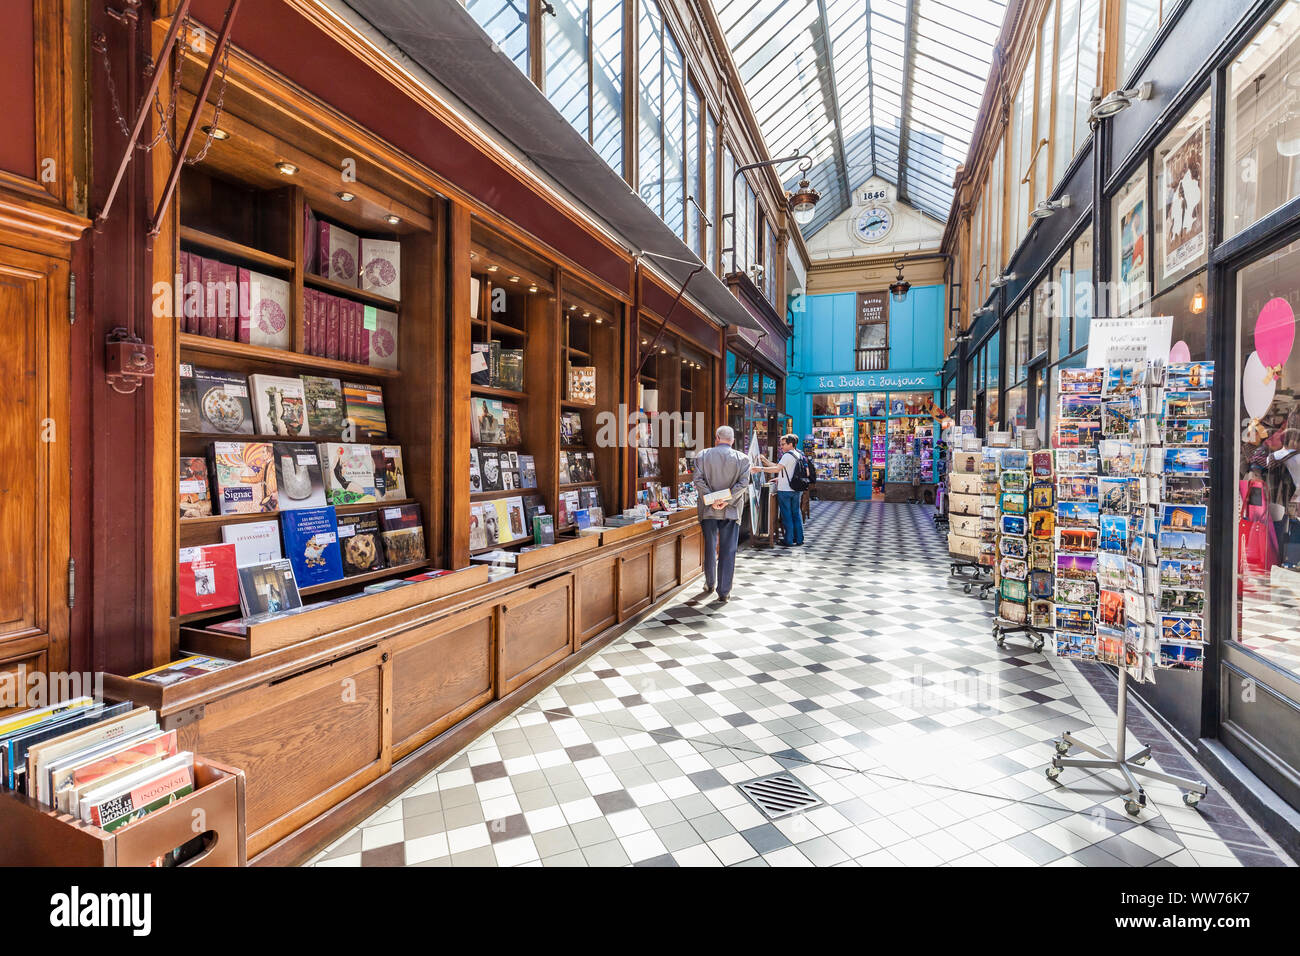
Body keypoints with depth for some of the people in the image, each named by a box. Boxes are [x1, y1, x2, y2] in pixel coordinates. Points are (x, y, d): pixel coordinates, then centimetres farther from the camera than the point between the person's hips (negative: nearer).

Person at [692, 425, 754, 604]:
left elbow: (698, 480, -8)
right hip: (731, 511, -1)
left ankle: (710, 584, 32)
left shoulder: (702, 455, 0)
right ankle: (724, 593, 4)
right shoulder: (742, 458, -1)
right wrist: (727, 500, -12)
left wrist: (711, 499, -10)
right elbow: (743, 483, -10)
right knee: (728, 551, 3)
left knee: (710, 548, 16)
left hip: (708, 510, 1)